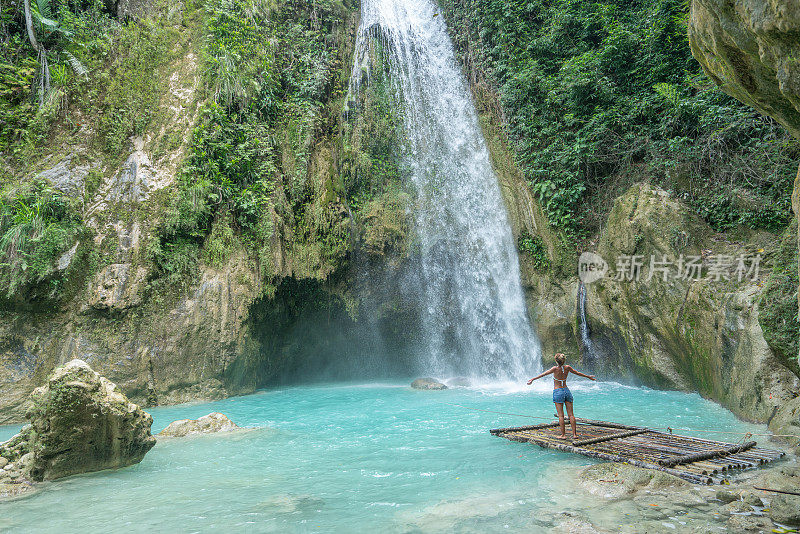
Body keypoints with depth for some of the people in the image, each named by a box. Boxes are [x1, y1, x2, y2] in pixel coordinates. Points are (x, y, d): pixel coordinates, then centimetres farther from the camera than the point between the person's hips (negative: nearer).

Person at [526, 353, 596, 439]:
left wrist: (533, 379, -19)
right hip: (567, 390, 5)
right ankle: (574, 434, 9)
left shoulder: (555, 368, -13)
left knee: (561, 415, -1)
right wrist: (588, 376, 31)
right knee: (571, 414, 7)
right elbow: (578, 373, 15)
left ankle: (563, 435, 1)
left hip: (558, 392, -5)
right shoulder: (567, 368, 1)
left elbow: (544, 374, -19)